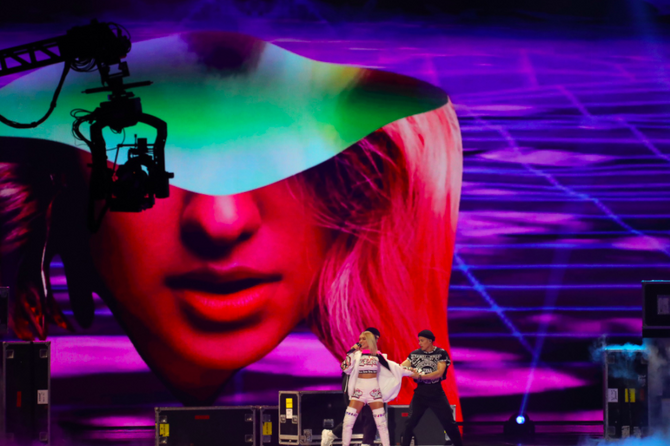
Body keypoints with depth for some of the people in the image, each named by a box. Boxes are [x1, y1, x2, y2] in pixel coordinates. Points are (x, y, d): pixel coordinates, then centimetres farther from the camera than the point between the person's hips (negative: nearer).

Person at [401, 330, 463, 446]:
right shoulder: (414, 354, 4)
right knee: (410, 422, -7)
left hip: (436, 392, -2)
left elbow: (439, 373, -17)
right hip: (420, 392, 2)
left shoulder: (441, 353, -5)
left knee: (449, 422, 1)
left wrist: (420, 376, -27)